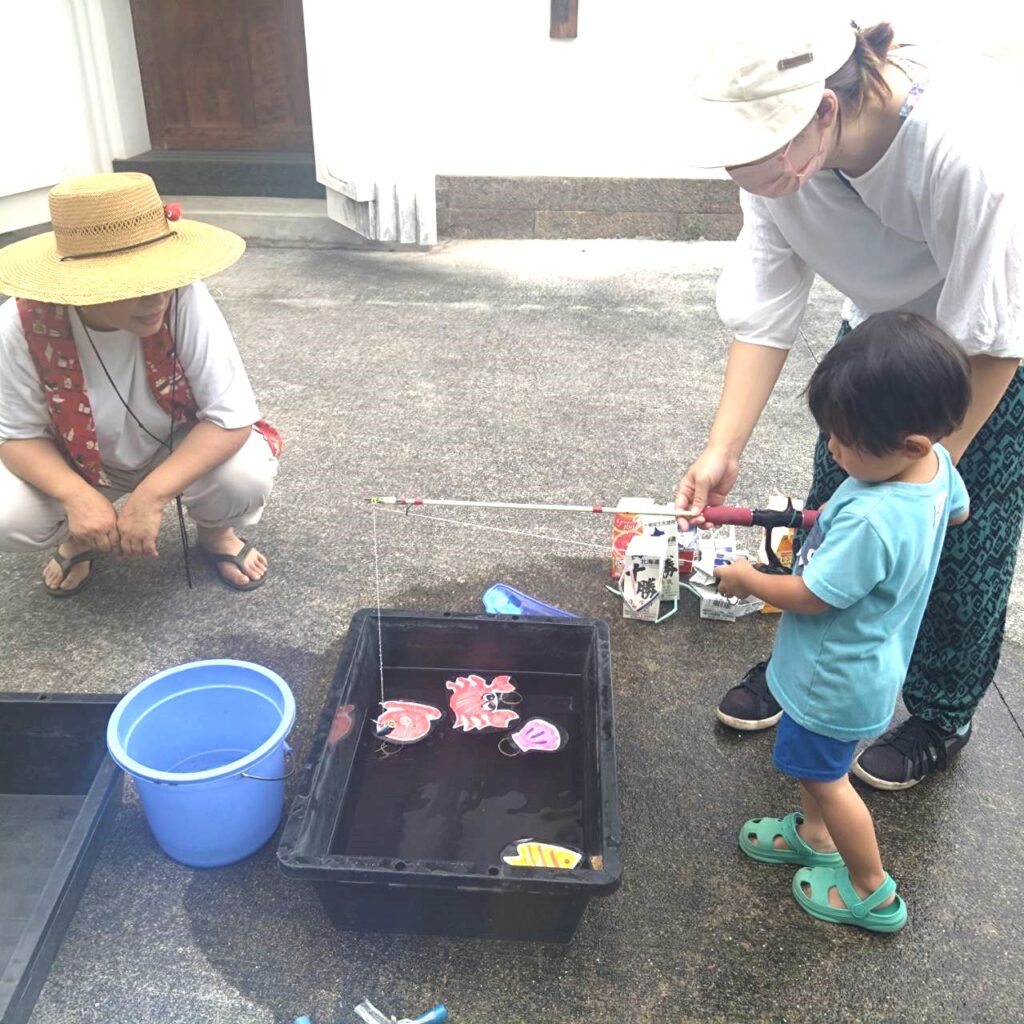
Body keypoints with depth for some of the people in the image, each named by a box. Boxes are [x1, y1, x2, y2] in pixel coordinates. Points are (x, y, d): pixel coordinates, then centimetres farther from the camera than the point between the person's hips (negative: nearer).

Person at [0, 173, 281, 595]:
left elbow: (232, 417, -29)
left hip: (179, 449, -1)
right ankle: (80, 538, 13)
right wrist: (78, 497, -32)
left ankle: (215, 532, 6)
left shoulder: (184, 299, -33)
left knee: (247, 473, -31)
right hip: (77, 463, 1)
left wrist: (150, 495, -36)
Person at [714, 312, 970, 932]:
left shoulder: (869, 521, -41)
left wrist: (748, 580, -10)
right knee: (822, 761, 29)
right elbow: (959, 510, 10)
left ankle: (872, 891, 34)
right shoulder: (936, 462, -13)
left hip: (838, 678, -8)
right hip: (872, 662, 9)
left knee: (822, 774, 15)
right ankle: (816, 835, 51)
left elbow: (810, 597, -28)